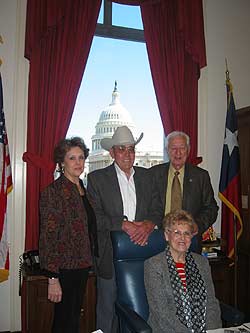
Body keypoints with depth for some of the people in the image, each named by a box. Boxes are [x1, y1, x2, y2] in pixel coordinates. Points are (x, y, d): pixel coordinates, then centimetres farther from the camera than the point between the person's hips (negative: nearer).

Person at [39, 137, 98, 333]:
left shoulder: (82, 189, 8)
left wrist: (89, 261, 12)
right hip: (64, 267, -7)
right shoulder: (54, 191, -16)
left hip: (82, 265, 7)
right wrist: (53, 278, -20)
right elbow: (48, 237, -18)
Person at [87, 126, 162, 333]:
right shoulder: (97, 178, -1)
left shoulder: (146, 176, 10)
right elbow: (95, 216, -10)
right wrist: (124, 224, -20)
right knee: (107, 309, 8)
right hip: (111, 255, -3)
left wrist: (148, 224, -15)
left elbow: (157, 211, 6)